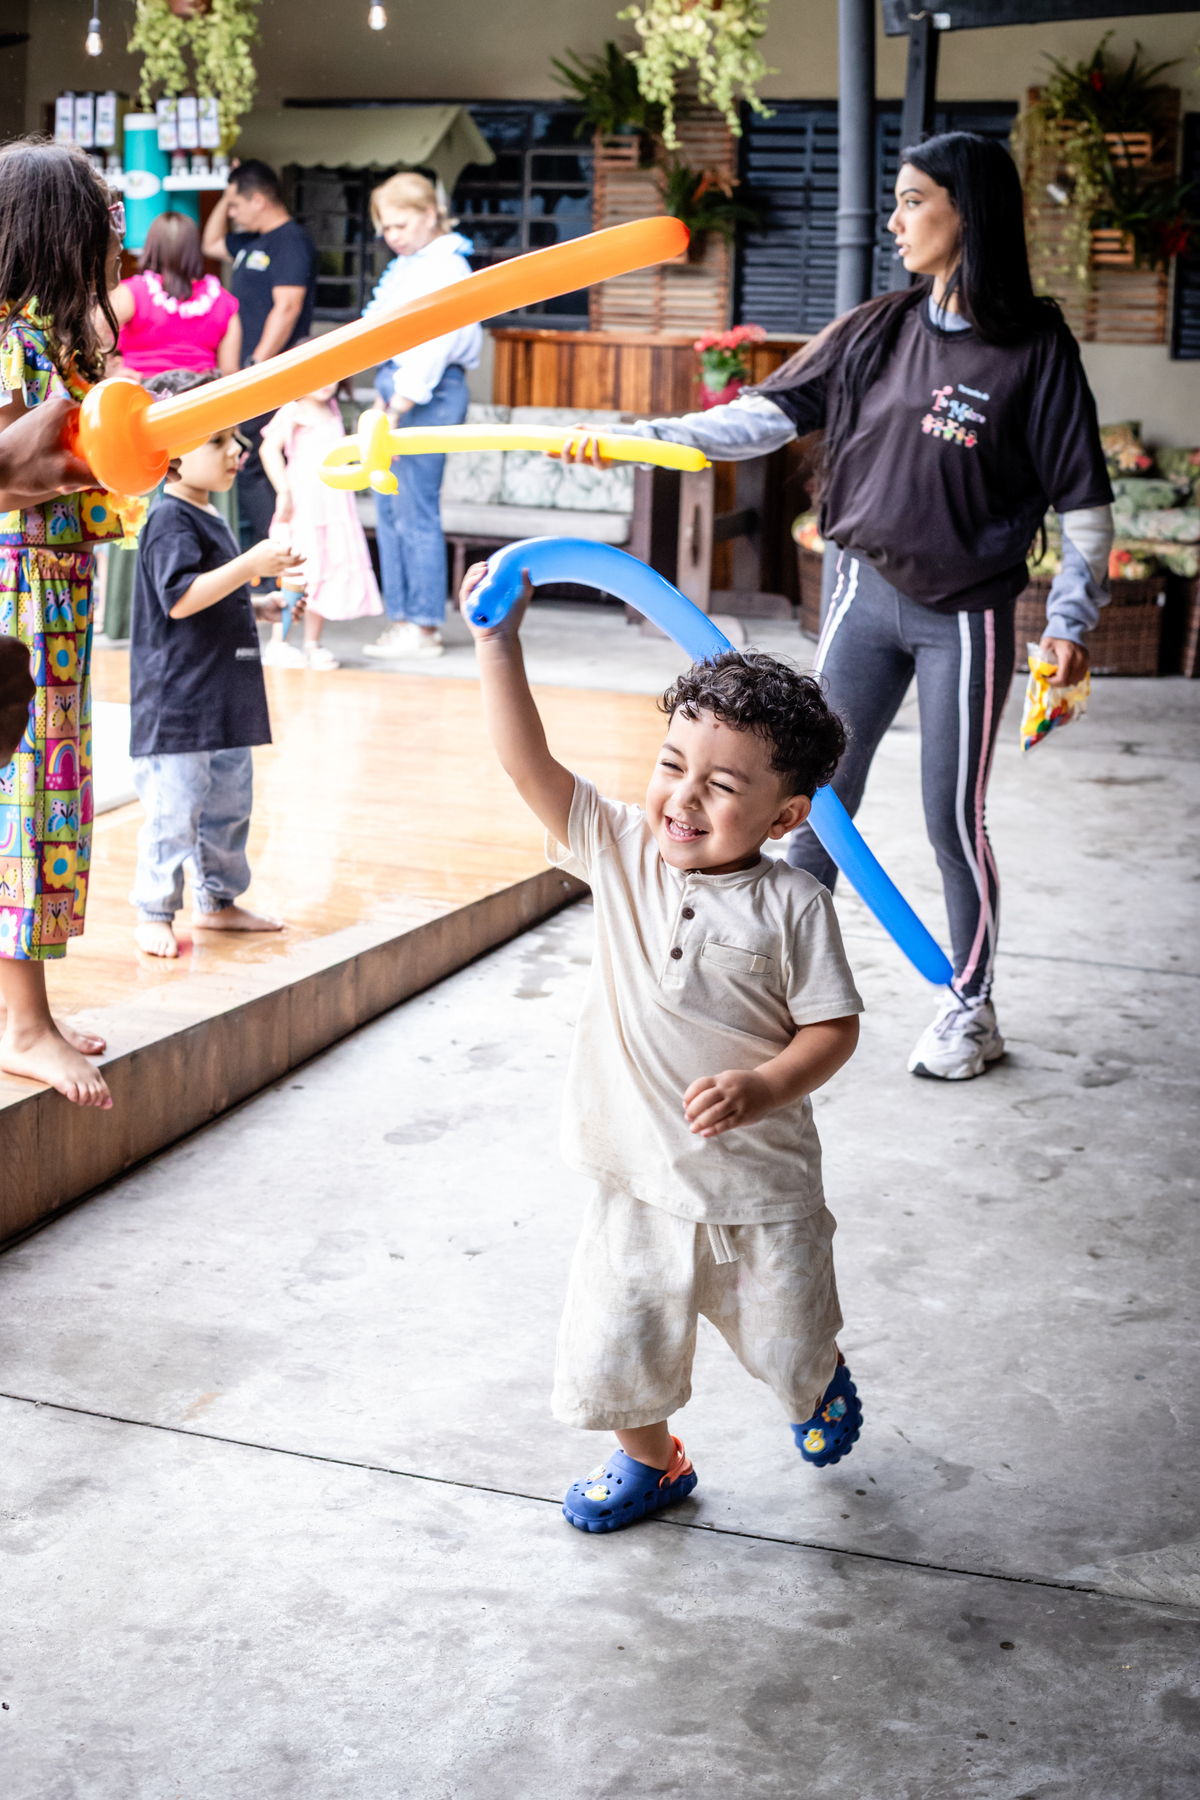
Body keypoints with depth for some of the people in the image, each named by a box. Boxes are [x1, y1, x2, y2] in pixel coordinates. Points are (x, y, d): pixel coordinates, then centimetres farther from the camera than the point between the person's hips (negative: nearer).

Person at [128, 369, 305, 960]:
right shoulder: (170, 520, -13)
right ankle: (154, 914, 5)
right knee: (174, 810, -6)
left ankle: (218, 901, 29)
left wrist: (263, 607, 17)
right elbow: (180, 598, -24)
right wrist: (250, 566, -27)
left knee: (229, 804, 16)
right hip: (176, 701, -10)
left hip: (224, 700, 10)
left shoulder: (210, 520, 18)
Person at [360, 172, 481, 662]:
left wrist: (399, 406, -19)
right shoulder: (408, 265, 18)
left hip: (428, 392, -10)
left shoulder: (445, 267, -11)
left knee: (415, 512, -8)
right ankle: (402, 617, 16)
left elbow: (432, 343, -17)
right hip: (399, 386, 10)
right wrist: (384, 399, 14)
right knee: (389, 510, 10)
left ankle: (423, 627, -2)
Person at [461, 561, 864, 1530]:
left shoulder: (792, 906, -14)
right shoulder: (620, 852, -7)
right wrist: (500, 640, -22)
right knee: (617, 1342, 7)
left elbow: (834, 1027, -10)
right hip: (641, 1178, 2)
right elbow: (528, 763, -15)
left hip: (759, 1182, -2)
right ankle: (651, 1459, 38)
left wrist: (760, 1090, -27)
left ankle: (821, 1378, 57)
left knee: (786, 1340, 19)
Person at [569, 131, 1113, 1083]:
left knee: (953, 817, 2)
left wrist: (1071, 624, -9)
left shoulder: (1037, 347, -9)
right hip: (866, 594, 4)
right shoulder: (877, 331, 3)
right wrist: (638, 439, -8)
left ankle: (972, 1009, 21)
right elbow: (767, 415, 1)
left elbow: (1082, 502, -6)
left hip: (966, 617, -4)